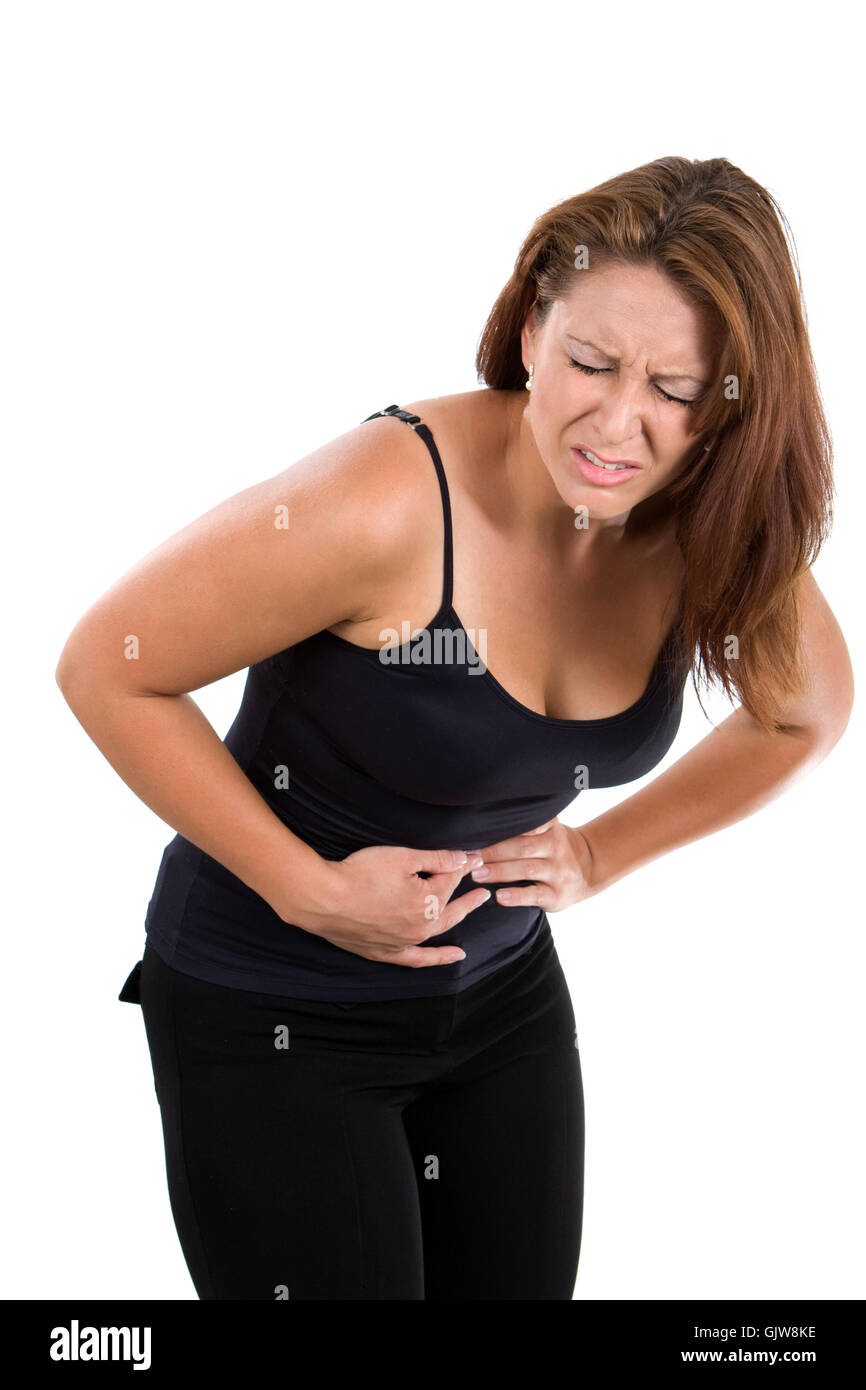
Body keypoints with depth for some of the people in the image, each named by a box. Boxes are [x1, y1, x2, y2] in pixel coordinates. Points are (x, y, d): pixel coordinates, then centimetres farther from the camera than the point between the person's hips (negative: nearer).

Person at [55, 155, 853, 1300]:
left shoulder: (710, 531, -11)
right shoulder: (390, 503, -29)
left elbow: (808, 712, 9)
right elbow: (106, 669, -19)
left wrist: (599, 853, 0)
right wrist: (311, 889, -18)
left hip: (507, 992, 6)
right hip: (276, 1016, -5)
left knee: (518, 1283, 16)